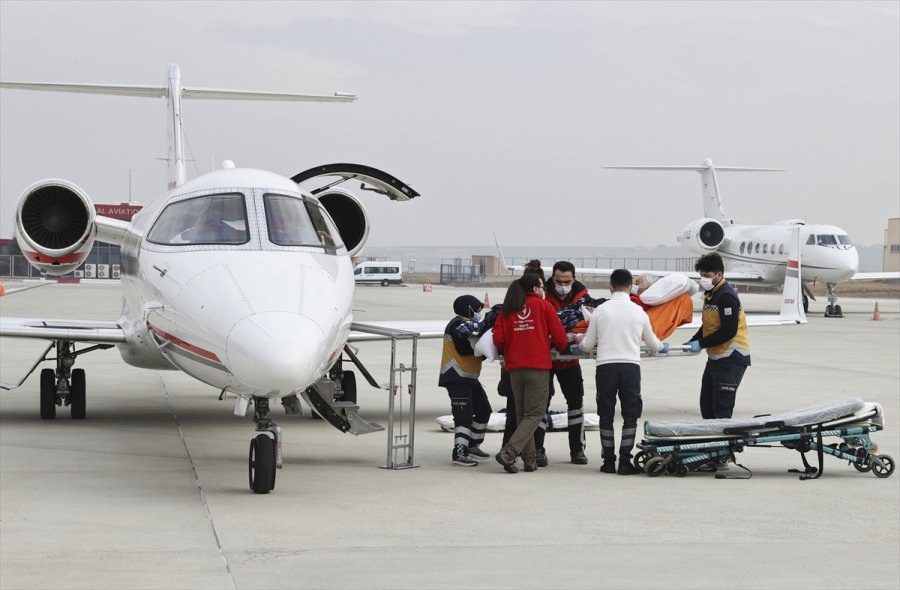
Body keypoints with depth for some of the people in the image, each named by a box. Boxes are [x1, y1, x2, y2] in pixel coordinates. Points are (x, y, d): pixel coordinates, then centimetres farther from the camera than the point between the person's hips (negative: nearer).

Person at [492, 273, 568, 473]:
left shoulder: (507, 310, 9)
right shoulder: (544, 306, 1)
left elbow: (498, 340, 1)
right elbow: (559, 337, 0)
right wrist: (561, 348, 22)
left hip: (514, 367, 4)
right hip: (538, 367, -4)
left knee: (522, 414, 14)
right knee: (534, 414, -3)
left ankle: (529, 458, 11)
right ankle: (508, 452, -19)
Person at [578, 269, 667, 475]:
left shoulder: (600, 310, 2)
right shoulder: (639, 312, 5)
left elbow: (588, 345, 8)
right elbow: (652, 342, 20)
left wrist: (580, 345, 32)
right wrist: (662, 347, 43)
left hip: (606, 366, 0)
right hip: (631, 366, 0)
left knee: (606, 416, 9)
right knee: (630, 417, 6)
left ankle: (608, 461, 11)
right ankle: (625, 462, 2)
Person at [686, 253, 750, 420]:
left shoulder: (726, 296, -19)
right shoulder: (710, 294, 11)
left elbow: (729, 331, -24)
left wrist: (701, 344, -20)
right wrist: (692, 342, 6)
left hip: (732, 359, -10)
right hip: (715, 358, 10)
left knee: (721, 408, -13)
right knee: (707, 404, 15)